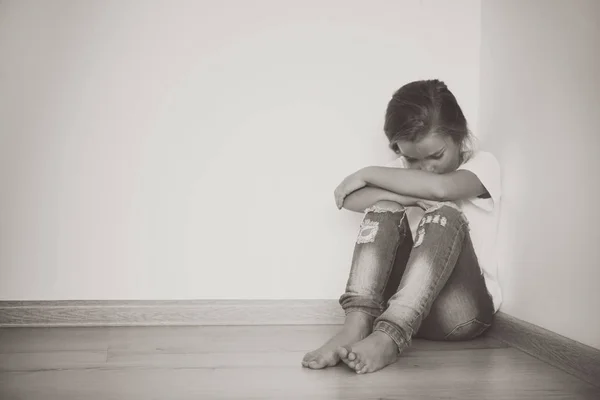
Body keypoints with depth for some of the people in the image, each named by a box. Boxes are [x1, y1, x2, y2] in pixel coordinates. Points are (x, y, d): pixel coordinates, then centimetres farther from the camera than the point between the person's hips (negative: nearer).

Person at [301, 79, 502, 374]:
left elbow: (440, 187, -24)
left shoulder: (483, 164, 1)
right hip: (402, 305, 3)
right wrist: (412, 200, -18)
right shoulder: (402, 169, 11)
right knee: (385, 210, -18)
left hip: (464, 309, -2)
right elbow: (352, 199, -8)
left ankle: (388, 337, -44)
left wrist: (368, 173, -14)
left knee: (445, 216, -27)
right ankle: (357, 324, -38)